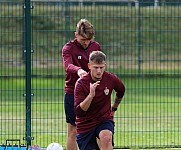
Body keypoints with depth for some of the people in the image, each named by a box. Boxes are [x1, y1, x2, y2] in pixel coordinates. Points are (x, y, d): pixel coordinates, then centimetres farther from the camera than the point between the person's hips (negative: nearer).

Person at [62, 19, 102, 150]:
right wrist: (78, 70, -50)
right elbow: (68, 65, -29)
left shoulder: (96, 46, 6)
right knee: (73, 132, 0)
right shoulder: (68, 48, -8)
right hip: (72, 93, -4)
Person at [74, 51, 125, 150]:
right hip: (85, 124, 0)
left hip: (105, 119, 0)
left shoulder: (111, 78, -7)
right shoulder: (81, 83, -16)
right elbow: (78, 112, -23)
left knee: (106, 138, -32)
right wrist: (91, 95, -34)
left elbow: (121, 91, 18)